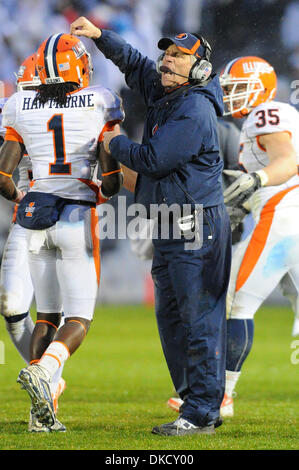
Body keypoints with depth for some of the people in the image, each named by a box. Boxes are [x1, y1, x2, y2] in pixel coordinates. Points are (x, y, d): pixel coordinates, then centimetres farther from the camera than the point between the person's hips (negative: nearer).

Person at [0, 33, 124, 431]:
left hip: (36, 219, 4)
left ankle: (42, 411, 6)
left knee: (47, 315, 14)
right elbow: (113, 178, -6)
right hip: (78, 219, -3)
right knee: (79, 319, 3)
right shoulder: (100, 106, -5)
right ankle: (41, 371, -26)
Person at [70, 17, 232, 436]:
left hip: (197, 228, -10)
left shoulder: (195, 111, -16)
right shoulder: (163, 94, 12)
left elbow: (153, 160, -19)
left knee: (200, 321, -9)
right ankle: (196, 402, 20)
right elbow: (134, 63, 27)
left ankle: (201, 415, -10)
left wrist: (116, 143, -1)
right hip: (168, 229, 10)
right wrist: (99, 36, 14)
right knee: (171, 318, 13)